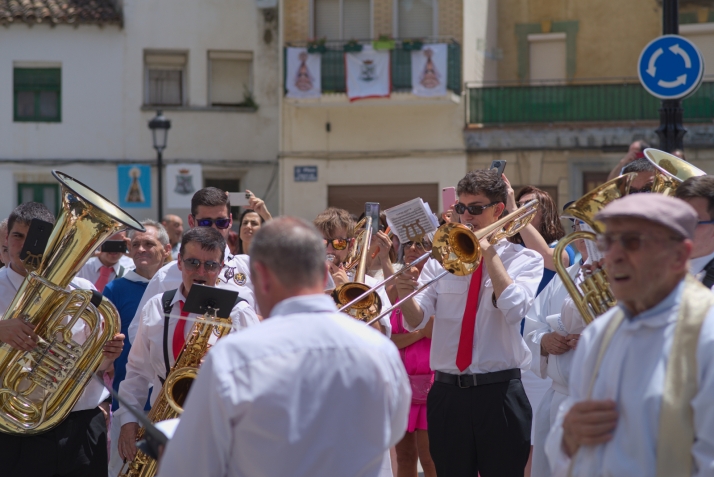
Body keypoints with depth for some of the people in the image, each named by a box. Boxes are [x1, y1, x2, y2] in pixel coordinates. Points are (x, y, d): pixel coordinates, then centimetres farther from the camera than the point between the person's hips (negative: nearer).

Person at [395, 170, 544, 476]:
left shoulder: (525, 260, 3)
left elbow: (513, 309, -16)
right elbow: (416, 321, -1)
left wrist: (489, 253, -11)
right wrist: (405, 294, -23)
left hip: (500, 394, -3)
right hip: (447, 393, 3)